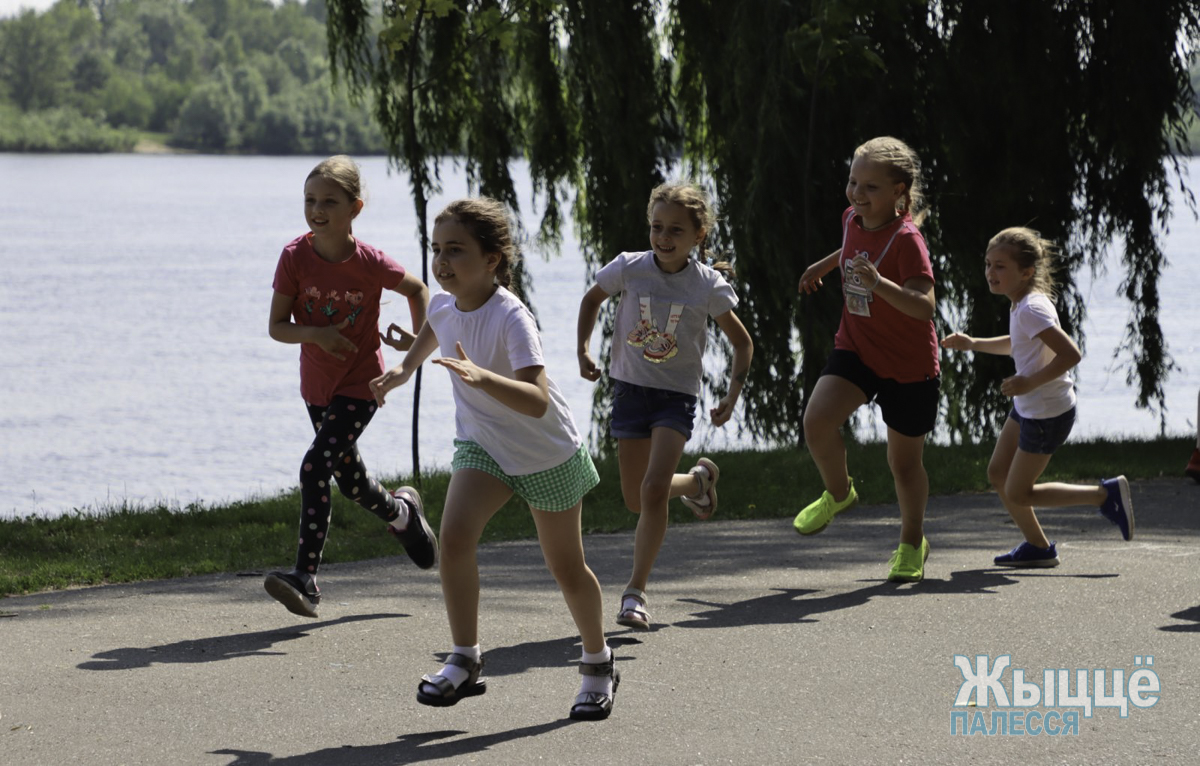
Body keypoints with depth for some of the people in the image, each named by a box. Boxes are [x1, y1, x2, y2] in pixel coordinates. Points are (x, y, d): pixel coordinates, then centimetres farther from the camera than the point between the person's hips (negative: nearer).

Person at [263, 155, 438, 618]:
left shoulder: (369, 263, -17)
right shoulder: (295, 257, -12)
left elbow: (417, 289, 3)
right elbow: (277, 326, -9)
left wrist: (421, 337, -11)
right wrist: (314, 334, -28)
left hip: (361, 385, -4)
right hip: (317, 385, 5)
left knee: (315, 467, -20)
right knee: (350, 479, 18)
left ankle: (305, 577, -18)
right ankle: (402, 513, 50)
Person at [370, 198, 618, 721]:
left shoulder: (511, 318, -31)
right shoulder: (444, 305, -11)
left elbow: (537, 401, -44)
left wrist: (479, 376, -56)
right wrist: (404, 369, 15)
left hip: (548, 455, -5)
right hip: (482, 445, 5)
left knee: (566, 568, 8)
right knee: (454, 534, -21)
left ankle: (598, 666, 32)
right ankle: (465, 661, -13)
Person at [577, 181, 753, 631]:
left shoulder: (708, 285, -10)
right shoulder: (629, 268, -8)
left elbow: (742, 343, 3)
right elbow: (592, 299, 13)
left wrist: (732, 395, -6)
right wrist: (583, 351, 3)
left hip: (677, 395, -3)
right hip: (630, 388, 3)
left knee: (654, 490, -20)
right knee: (636, 500, 8)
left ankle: (635, 593, -10)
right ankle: (697, 481, 42)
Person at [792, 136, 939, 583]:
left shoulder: (906, 239, -24)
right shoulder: (853, 219, -3)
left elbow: (924, 306, -35)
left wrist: (879, 283, -48)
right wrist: (824, 265, 29)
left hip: (909, 365, -5)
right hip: (855, 348, 5)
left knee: (904, 462, 8)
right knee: (817, 418, -21)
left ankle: (912, 543, 33)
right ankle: (838, 493, 8)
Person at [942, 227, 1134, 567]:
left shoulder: (1031, 310, -26)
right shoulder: (1023, 303, 4)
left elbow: (1071, 354, -34)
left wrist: (1030, 382, -31)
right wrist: (973, 344, 16)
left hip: (1048, 413, -10)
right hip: (1029, 407, 10)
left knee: (1018, 493, 1)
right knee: (997, 474, 15)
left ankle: (1107, 495, 6)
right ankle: (1038, 547, 27)